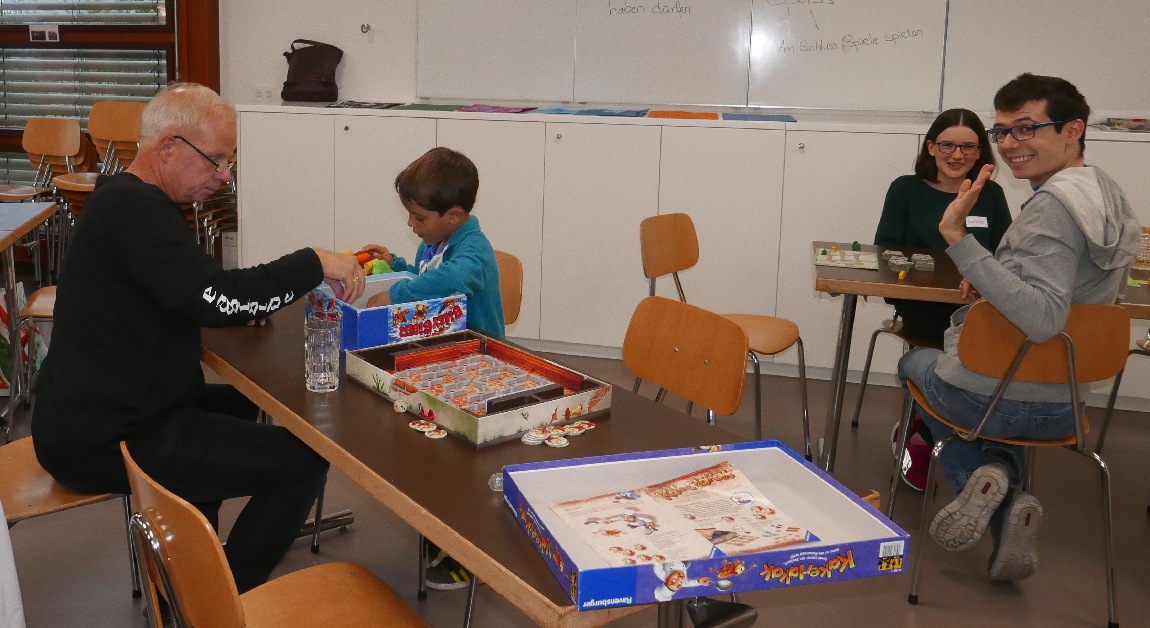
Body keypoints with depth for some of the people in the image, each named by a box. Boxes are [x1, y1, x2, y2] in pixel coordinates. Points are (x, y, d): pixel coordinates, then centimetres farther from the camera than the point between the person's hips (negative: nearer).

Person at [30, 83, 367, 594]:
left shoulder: (126, 198, 12)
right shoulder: (134, 208, -21)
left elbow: (192, 296, 20)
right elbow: (218, 298, -30)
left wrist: (239, 306, 3)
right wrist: (315, 263, -20)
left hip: (100, 412, 11)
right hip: (102, 442, -11)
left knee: (241, 404, 32)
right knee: (305, 461, -14)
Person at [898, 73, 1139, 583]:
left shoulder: (1054, 203, -25)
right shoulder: (1108, 196, 5)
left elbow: (1042, 319, -36)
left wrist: (960, 239, -37)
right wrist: (992, 277, 6)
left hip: (991, 397, -7)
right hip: (1065, 407, 8)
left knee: (915, 363, 26)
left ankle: (990, 479, 4)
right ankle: (1004, 481, 13)